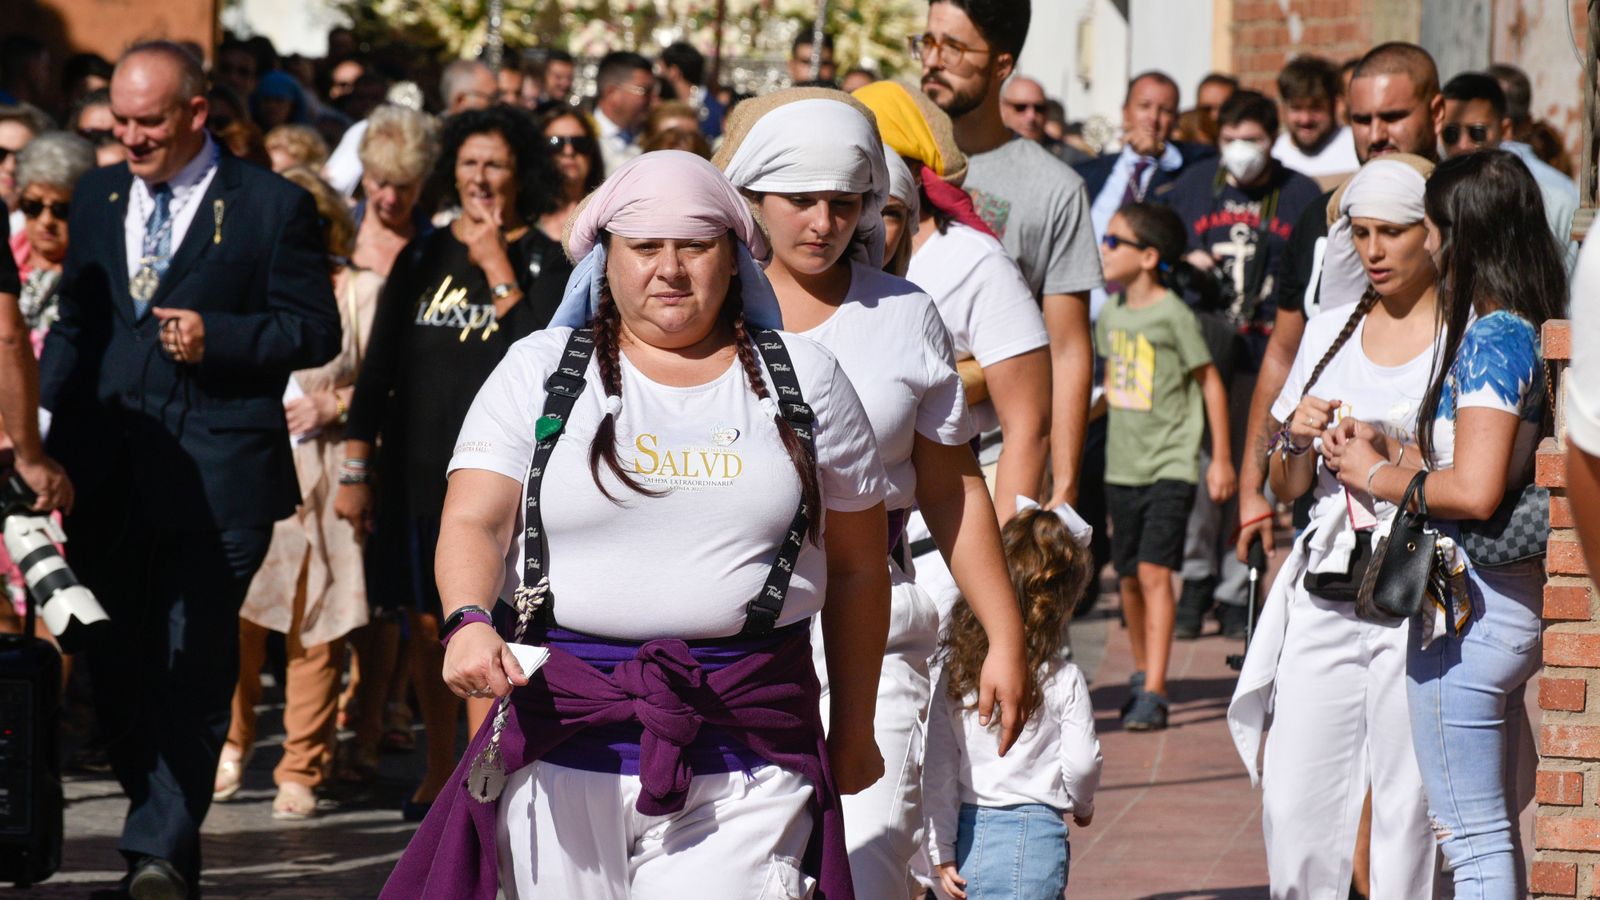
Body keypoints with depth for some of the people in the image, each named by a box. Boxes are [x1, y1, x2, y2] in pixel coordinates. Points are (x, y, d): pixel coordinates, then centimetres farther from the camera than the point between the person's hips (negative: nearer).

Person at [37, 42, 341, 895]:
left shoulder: (272, 207, 0)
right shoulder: (97, 198, 15)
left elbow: (315, 330, 1)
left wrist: (219, 339, -13)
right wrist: (44, 421, 8)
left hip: (216, 471, -5)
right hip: (106, 472, 5)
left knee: (193, 661, -10)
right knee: (115, 663, 6)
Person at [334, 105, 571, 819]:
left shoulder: (541, 260, 2)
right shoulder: (423, 257, 11)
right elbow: (378, 368, 10)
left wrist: (496, 267, -12)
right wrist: (356, 470, 6)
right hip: (418, 464, 4)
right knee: (427, 622, 9)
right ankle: (440, 769, 22)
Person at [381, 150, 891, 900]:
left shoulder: (802, 380, 11)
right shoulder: (541, 370, 9)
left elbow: (856, 568, 16)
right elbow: (474, 523, -1)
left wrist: (854, 731, 17)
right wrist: (470, 622, -22)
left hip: (745, 755, 0)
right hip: (563, 740, 0)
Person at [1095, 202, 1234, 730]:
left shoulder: (1173, 314, -11)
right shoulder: (1110, 314, 7)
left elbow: (1210, 381, -5)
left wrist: (1222, 458, -3)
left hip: (1170, 463, -6)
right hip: (1122, 464, 6)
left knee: (1154, 570, -15)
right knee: (1128, 576, 11)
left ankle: (1154, 693, -17)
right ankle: (1142, 672, 30)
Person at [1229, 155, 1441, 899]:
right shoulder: (1329, 335, 16)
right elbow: (1286, 488, 20)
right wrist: (1298, 441, 0)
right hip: (1323, 600, 5)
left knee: (1408, 811, -7)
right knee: (1293, 808, -1)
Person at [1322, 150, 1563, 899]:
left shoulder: (1491, 338, -17)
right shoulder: (1528, 332, 11)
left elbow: (1474, 491, -25)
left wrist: (1376, 477, -10)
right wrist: (1389, 450, 12)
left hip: (1469, 605, -10)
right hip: (1516, 601, 10)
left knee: (1471, 837, -4)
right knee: (1492, 832, 16)